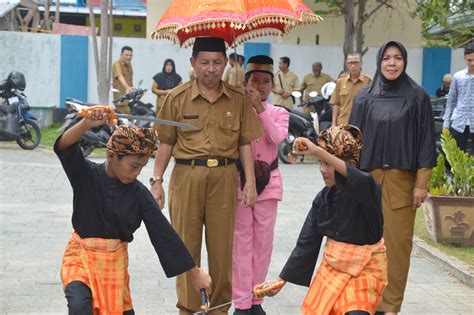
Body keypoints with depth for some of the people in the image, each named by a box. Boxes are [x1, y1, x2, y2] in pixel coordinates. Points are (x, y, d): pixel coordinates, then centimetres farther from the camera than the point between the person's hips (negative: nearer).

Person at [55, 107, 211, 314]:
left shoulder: (139, 194, -6)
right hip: (81, 257, -3)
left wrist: (195, 274, -4)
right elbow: (64, 147, -27)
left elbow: (164, 233, -4)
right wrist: (86, 124, -48)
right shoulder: (87, 175, -10)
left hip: (115, 261, 3)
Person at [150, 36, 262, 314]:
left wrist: (250, 183, 0)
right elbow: (166, 143, 5)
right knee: (187, 245, 5)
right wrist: (157, 180, 0)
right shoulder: (178, 98, 2)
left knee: (222, 246, 6)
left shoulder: (238, 99, 4)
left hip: (224, 178, 1)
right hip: (187, 177, -1)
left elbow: (245, 143, 6)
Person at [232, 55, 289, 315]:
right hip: (240, 180, -2)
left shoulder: (279, 113, 7)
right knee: (242, 241, -2)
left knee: (263, 242, 6)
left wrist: (260, 109, -17)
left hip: (268, 181, 2)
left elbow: (278, 137, -13)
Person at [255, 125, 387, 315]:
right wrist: (280, 281, 2)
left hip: (364, 271, -6)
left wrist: (318, 151, -48)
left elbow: (364, 182, -45)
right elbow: (306, 243, 4)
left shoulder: (367, 191, -18)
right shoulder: (323, 198, -1)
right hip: (332, 267, 6)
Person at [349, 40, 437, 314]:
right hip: (368, 178, 2)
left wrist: (422, 183, -6)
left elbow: (426, 141, -1)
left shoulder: (418, 97, 0)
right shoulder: (365, 98, 6)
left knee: (397, 241, 0)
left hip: (402, 180, -2)